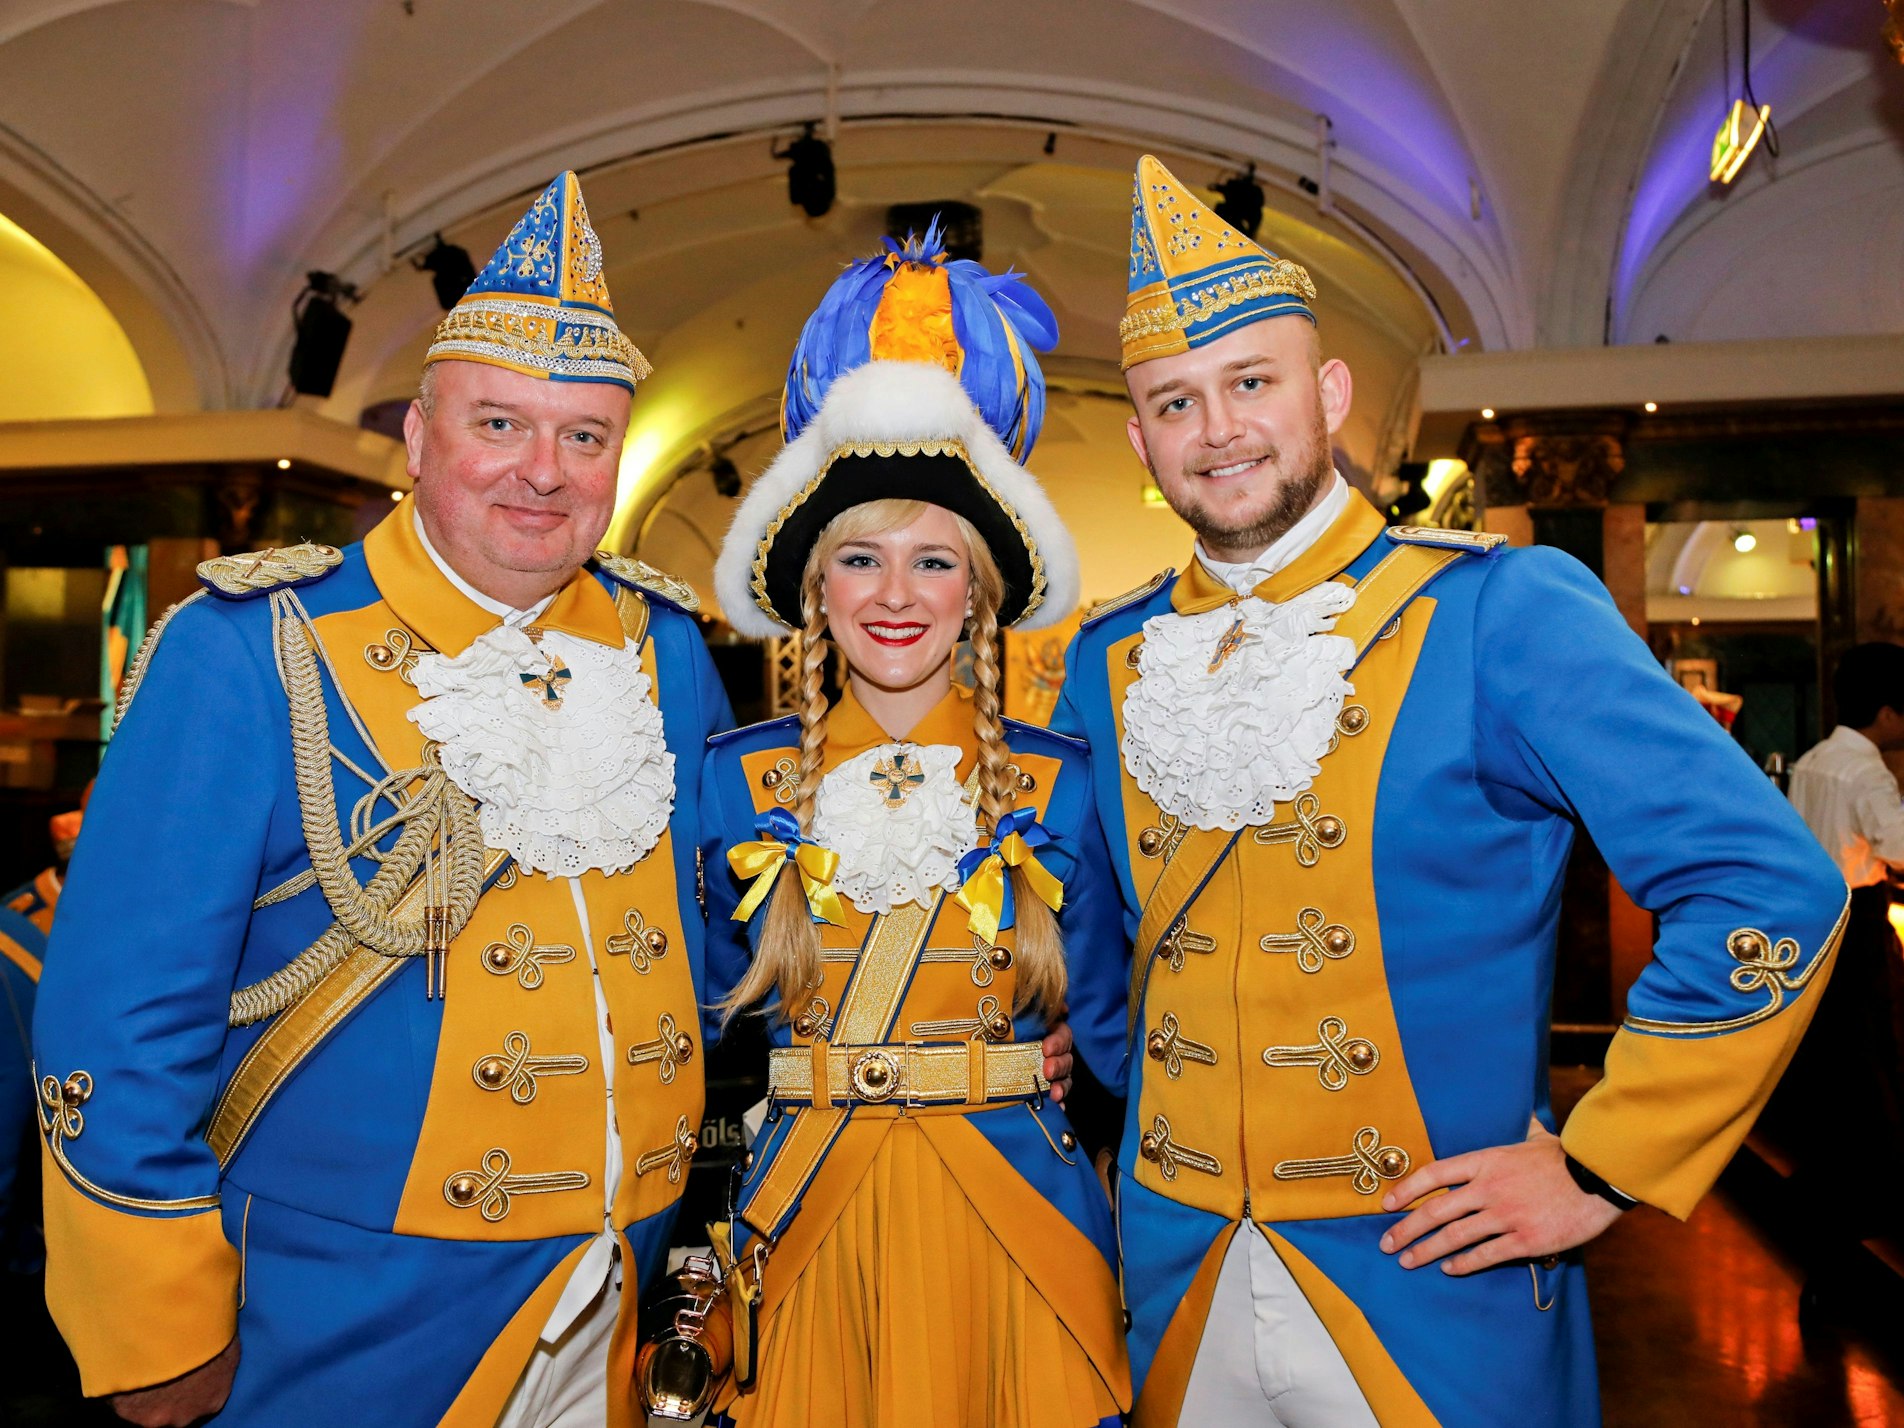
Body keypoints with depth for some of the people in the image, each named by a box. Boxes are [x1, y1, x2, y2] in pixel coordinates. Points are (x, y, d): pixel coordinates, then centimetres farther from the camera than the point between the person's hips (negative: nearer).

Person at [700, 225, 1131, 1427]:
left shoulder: (1056, 785, -4)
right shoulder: (742, 779, -2)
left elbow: (1111, 1029, 2)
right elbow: (705, 1011, 8)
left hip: (1013, 1224, 0)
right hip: (814, 1227, 1)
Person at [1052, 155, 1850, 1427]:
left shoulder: (1503, 611, -13)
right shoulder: (1106, 666, 1)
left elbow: (1772, 890, -15)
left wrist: (1603, 1170, -13)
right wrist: (1143, 1133, 8)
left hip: (1435, 1284, -3)